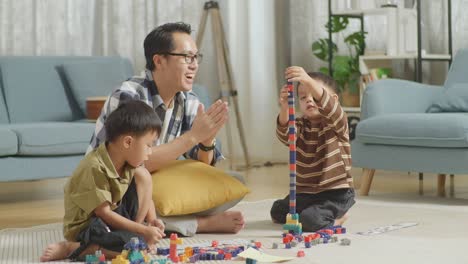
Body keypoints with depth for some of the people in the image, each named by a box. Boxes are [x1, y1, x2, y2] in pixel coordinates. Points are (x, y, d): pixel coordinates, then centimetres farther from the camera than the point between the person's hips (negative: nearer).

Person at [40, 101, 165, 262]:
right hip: (88, 227, -8)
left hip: (115, 215, 8)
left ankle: (133, 233, -4)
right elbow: (104, 213, -24)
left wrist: (151, 220, -9)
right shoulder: (95, 168, -26)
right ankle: (72, 248, -18)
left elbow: (144, 195, 11)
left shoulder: (128, 163, -1)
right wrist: (144, 231, -23)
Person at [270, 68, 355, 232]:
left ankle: (337, 218, 6)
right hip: (305, 192, 7)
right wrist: (285, 107, -40)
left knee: (309, 221, -26)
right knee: (277, 212, 15)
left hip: (336, 193, -7)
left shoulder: (337, 122, -9)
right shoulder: (300, 125, 4)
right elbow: (285, 135, -19)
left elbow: (329, 106, -33)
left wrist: (309, 82, -49)